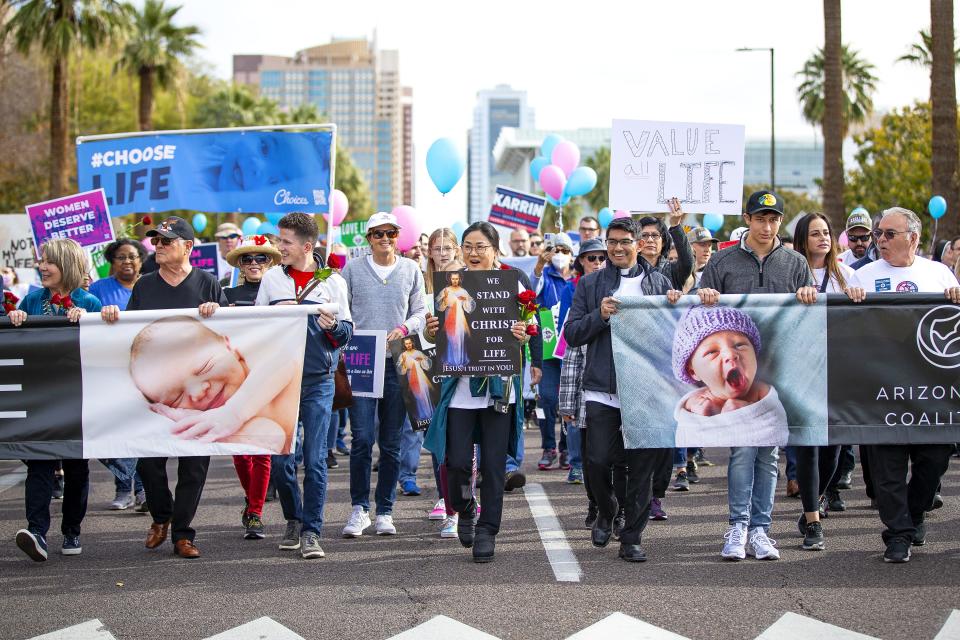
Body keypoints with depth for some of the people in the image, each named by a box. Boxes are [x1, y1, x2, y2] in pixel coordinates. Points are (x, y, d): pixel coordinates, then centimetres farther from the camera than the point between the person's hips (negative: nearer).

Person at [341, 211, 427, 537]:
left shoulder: (411, 270, 10)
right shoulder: (353, 269, 7)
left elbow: (420, 312, 11)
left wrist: (404, 328, -9)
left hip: (397, 362, 2)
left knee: (391, 442, 5)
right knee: (362, 439, -9)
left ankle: (385, 511, 13)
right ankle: (359, 509, 1)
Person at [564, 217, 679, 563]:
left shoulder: (658, 281, 11)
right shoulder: (590, 284, 9)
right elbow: (571, 334, 5)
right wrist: (600, 315, -12)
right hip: (603, 389, 0)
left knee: (643, 465, 1)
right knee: (598, 460, -4)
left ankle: (631, 539, 10)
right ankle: (606, 513, 26)